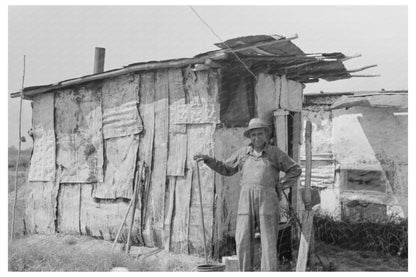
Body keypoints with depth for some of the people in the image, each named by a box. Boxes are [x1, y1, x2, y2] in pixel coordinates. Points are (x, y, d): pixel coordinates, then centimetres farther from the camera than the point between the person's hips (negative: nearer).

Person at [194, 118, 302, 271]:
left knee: (269, 243, -3)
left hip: (267, 200, -2)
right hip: (246, 201, 2)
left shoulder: (275, 153, 7)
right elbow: (226, 169, 23)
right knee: (243, 241, -3)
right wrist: (207, 159, 14)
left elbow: (295, 169, 12)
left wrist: (281, 185, 3)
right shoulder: (243, 153, 13)